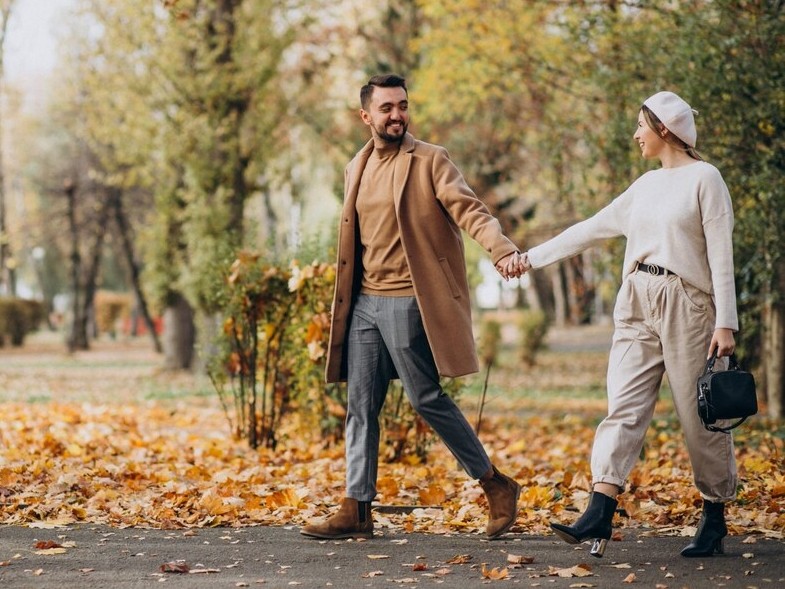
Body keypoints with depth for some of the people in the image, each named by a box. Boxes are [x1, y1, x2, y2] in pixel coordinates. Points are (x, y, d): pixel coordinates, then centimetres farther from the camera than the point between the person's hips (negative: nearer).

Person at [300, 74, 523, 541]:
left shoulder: (431, 161, -5)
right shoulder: (358, 169, 15)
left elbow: (469, 209, -17)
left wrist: (501, 248, -36)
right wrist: (344, 302, 17)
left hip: (409, 303, -6)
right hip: (363, 303, 6)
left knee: (427, 399, -4)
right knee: (361, 406, 5)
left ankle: (496, 485, 10)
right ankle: (357, 511, 10)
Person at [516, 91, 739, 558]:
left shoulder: (704, 178, -3)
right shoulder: (646, 185, 16)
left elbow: (721, 255, -8)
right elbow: (592, 229, 21)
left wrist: (726, 323, -14)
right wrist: (532, 257, 19)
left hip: (687, 305, -6)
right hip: (638, 305, 6)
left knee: (701, 415, 1)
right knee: (624, 408, -5)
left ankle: (715, 522, 13)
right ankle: (599, 516, -14)